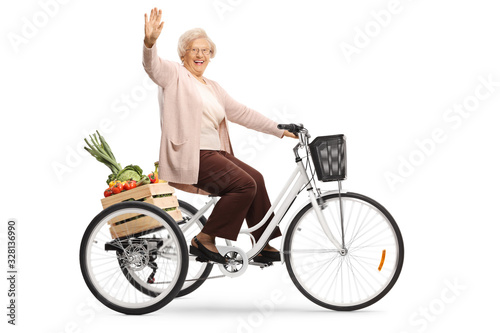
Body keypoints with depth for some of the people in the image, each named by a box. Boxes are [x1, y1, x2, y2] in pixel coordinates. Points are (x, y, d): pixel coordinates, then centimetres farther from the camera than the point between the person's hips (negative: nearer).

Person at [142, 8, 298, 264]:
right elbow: (152, 66, -19)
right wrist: (150, 42, -41)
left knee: (255, 179, 0)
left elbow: (242, 113, 22)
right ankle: (204, 240, -13)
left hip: (214, 152, 8)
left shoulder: (213, 88, 22)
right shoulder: (175, 75, 2)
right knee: (245, 184, -19)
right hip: (188, 155, -8)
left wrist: (279, 130, 19)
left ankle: (264, 245, 11)